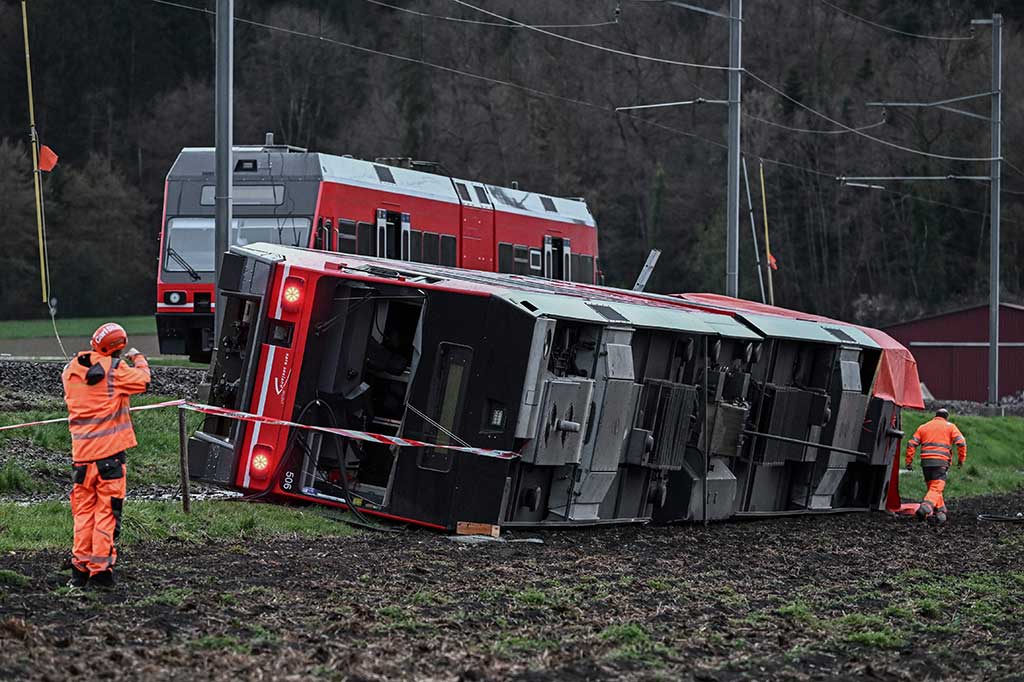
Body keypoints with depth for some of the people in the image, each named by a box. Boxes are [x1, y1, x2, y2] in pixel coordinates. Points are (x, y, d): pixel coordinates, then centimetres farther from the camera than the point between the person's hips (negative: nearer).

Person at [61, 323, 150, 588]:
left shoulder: (71, 370, 7)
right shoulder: (114, 369, -10)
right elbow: (143, 380, -4)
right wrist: (138, 359, 15)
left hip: (81, 451, 5)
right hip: (110, 450, -5)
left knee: (83, 509, 13)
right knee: (107, 510, 0)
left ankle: (80, 568, 12)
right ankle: (101, 570, -2)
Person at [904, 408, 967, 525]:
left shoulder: (923, 427, 19)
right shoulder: (950, 426, 10)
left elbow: (911, 444, 10)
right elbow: (961, 442, -2)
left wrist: (909, 461, 11)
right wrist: (961, 459, 6)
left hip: (925, 462, 4)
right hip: (941, 462, -4)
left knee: (933, 487, 17)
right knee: (936, 489, -11)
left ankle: (940, 512, 14)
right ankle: (925, 508, -34)